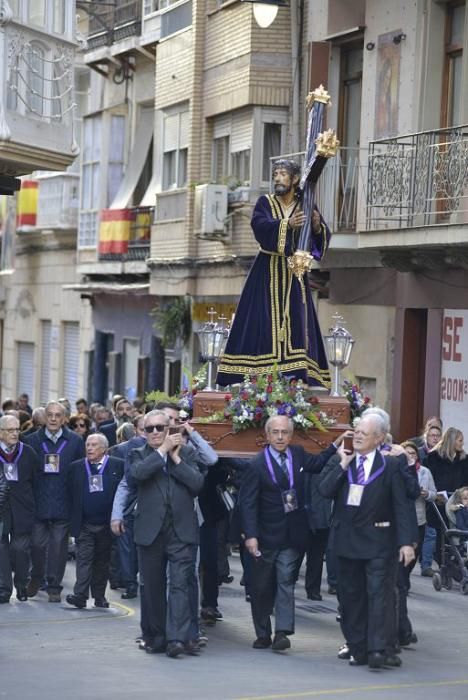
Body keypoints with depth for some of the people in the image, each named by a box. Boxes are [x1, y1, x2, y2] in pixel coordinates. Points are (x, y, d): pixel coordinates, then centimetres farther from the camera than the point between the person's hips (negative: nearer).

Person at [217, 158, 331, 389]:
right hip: (268, 273, -2)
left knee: (296, 325, -6)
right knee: (264, 324, -8)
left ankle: (296, 376, -9)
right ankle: (258, 378, -10)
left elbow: (324, 238, 0)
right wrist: (287, 224, -33)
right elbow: (260, 225, -18)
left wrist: (317, 227, -22)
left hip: (294, 274, 2)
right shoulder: (265, 203, 3)